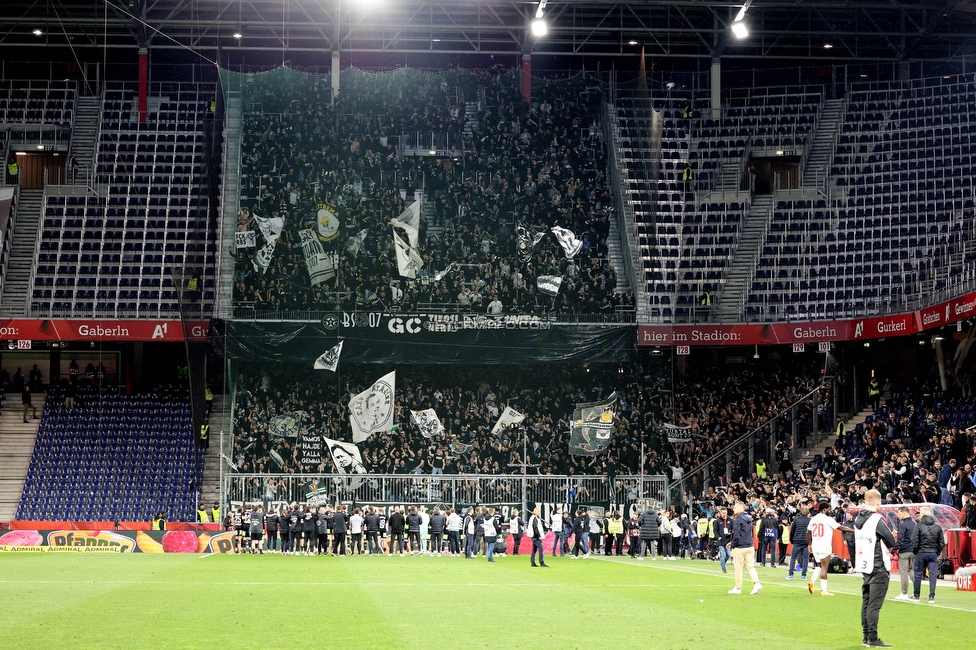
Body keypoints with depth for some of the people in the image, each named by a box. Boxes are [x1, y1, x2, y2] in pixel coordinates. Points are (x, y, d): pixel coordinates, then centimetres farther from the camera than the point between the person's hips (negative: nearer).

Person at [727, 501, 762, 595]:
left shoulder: (738, 520, -16)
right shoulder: (749, 518, 11)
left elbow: (736, 535, -21)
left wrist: (732, 545, -5)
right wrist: (733, 542, 21)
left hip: (740, 548, -7)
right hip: (750, 547, 7)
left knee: (738, 568, 4)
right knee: (750, 566, 10)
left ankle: (738, 588, 11)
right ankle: (757, 583, -7)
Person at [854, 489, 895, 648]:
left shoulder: (858, 519, 9)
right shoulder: (877, 520, -15)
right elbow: (891, 542, -11)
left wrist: (881, 540, 7)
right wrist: (885, 541, 9)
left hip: (864, 567, 8)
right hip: (879, 568, -8)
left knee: (866, 602, 12)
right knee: (874, 604, -6)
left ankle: (866, 637, 17)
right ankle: (873, 639, -5)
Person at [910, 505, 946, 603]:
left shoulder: (919, 526, -8)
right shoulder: (938, 527, 3)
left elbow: (914, 541, -10)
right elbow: (942, 543, 5)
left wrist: (915, 551, 4)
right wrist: (937, 552, 14)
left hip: (921, 553, -2)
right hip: (933, 554, 2)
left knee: (918, 575, 9)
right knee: (933, 575, 3)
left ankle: (916, 596, 18)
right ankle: (931, 597, -2)